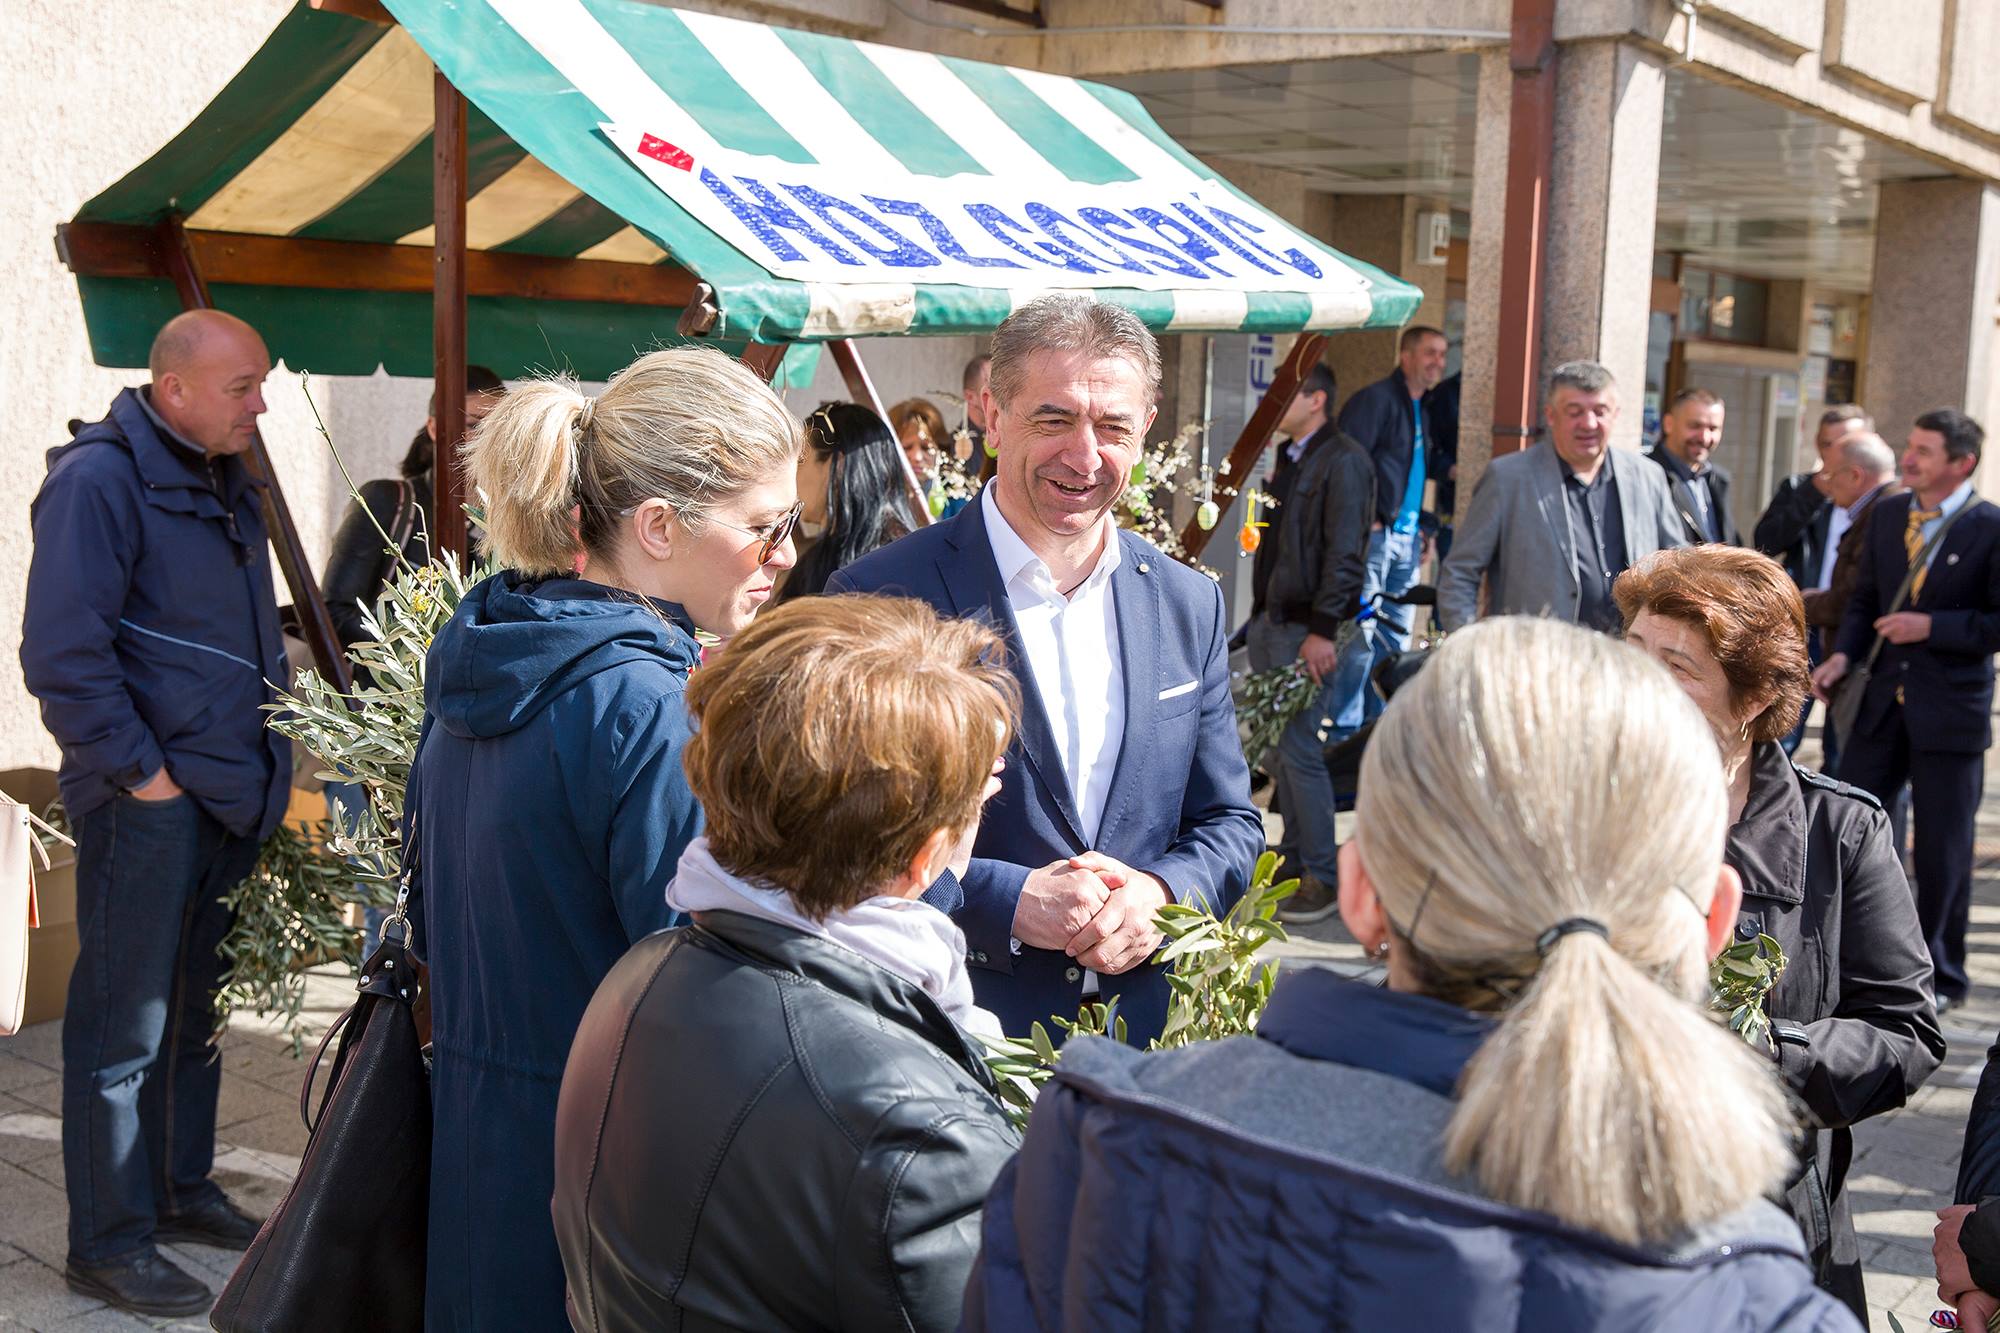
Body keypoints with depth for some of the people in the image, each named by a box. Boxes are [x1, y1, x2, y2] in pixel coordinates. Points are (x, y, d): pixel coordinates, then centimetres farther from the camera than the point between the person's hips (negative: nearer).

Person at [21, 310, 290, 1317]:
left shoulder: (225, 484, 14)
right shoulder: (99, 479, -13)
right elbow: (62, 652, -19)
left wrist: (264, 756, 17)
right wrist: (139, 769, -17)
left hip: (229, 796, 9)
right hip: (147, 803, -8)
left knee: (192, 1007, 18)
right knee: (123, 1025, 0)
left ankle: (183, 1189, 32)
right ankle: (109, 1242, 10)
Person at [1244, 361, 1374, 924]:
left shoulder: (1343, 461, -12)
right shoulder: (1287, 459, 16)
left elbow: (1343, 554, -18)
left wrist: (1322, 630, -21)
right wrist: (1261, 611, 17)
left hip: (1308, 629, -9)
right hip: (1271, 623, 9)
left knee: (1298, 747, -9)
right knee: (1279, 745, 11)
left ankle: (1323, 877, -1)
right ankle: (1293, 860, 21)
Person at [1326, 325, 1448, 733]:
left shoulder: (1420, 408, 19)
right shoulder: (1375, 399, -8)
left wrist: (1420, 526, 14)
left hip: (1407, 539, 9)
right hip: (1373, 535, -9)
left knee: (1395, 638, 11)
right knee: (1359, 634, -9)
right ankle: (1345, 732, -3)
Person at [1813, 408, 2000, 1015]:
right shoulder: (1888, 515, 7)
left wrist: (1933, 626, -19)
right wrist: (1844, 653, -1)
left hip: (1951, 711, -5)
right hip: (1884, 698, 5)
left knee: (1943, 850, 5)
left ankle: (1941, 977, 21)